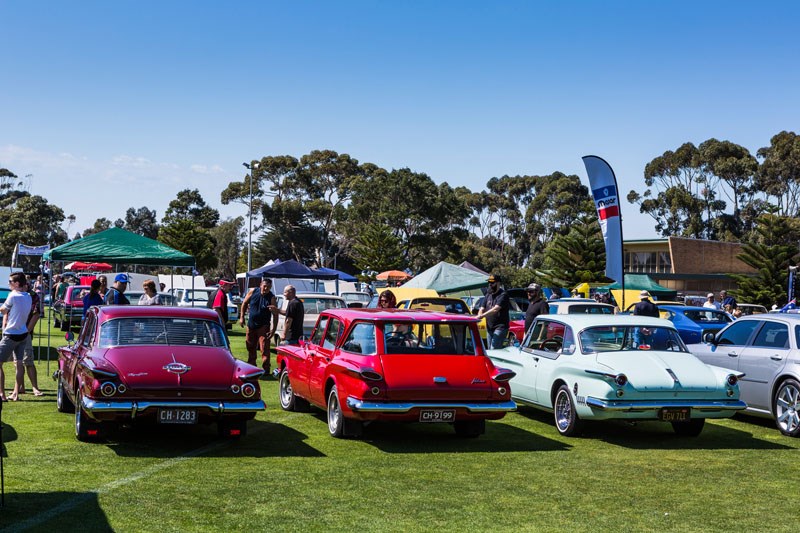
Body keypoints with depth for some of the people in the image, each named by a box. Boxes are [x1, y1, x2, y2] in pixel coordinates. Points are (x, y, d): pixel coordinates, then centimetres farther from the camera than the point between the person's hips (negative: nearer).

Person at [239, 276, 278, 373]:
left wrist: (273, 330, -18)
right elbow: (245, 303, 10)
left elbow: (275, 315, -12)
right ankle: (251, 366, 31)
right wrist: (242, 317, 5)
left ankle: (265, 370, -9)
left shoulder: (271, 298, -12)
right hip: (251, 325, 4)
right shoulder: (252, 292, -4)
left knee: (264, 349, -11)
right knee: (250, 347, 16)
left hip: (263, 326, -4)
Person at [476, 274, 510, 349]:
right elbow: (482, 308, 14)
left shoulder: (503, 295, -10)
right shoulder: (488, 295, 15)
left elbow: (495, 309, -23)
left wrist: (481, 316, -31)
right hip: (489, 328, 8)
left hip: (500, 327, -8)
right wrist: (478, 316, -10)